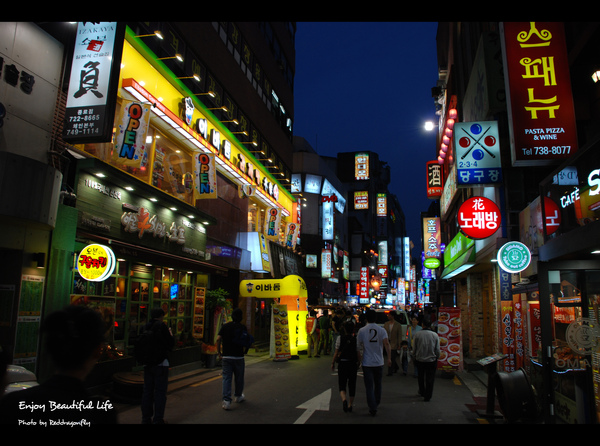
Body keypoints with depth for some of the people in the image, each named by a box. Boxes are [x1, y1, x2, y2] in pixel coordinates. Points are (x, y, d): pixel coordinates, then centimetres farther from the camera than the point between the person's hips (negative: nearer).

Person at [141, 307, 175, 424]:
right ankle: (158, 419, 6)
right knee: (160, 391, 2)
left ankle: (146, 419, 23)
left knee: (147, 390, 15)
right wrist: (171, 334, 6)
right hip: (160, 363, -6)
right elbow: (170, 344, -13)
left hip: (147, 363, 6)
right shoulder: (162, 326, -15)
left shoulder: (145, 327, 4)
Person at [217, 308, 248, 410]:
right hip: (238, 356, -2)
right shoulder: (242, 327, -3)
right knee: (239, 377, 16)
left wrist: (219, 353, 4)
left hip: (226, 356, 2)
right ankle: (238, 396, 32)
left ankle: (226, 400, -7)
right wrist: (245, 351, 9)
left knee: (226, 378, 3)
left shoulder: (225, 326, 5)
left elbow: (218, 339, -3)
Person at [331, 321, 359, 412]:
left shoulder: (340, 338, -6)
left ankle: (344, 400, -20)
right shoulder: (356, 339, -4)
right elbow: (358, 354, -3)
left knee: (342, 384, 7)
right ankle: (350, 405, 20)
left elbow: (336, 353, -5)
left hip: (342, 363, -1)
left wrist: (332, 363, 6)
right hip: (353, 364, 1)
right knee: (352, 385, 14)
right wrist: (358, 364, 11)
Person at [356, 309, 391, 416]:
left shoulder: (362, 330, -4)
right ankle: (376, 403, 36)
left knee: (369, 386, 1)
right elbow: (386, 344, -16)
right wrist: (389, 358, -15)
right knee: (378, 384, 20)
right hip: (379, 362, 2)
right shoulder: (381, 330, -4)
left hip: (367, 362, -2)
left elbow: (359, 345, 3)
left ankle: (372, 408, -4)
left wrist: (360, 355, 21)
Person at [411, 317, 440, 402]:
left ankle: (422, 392, 36)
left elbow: (414, 348, -3)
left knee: (421, 377, 20)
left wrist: (414, 357, 13)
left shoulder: (417, 334, -10)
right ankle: (427, 396, 13)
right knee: (430, 378, 9)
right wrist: (436, 357, 16)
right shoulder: (435, 335, -8)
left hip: (420, 360, 1)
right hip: (432, 360, -1)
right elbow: (437, 350, -1)